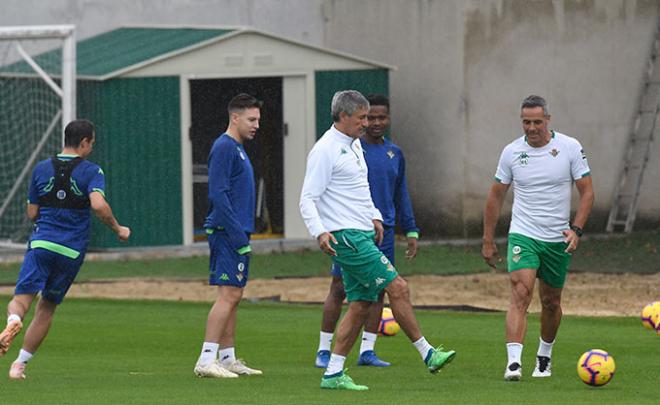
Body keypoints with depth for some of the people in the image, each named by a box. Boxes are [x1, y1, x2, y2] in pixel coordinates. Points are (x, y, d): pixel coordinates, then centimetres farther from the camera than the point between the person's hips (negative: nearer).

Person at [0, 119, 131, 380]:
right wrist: (118, 229, -2)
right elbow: (99, 205, -17)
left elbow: (32, 213, 13)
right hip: (72, 250, -1)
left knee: (21, 298, -7)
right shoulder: (91, 171, 0)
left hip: (41, 243, 1)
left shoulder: (41, 169, 11)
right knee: (47, 306, 12)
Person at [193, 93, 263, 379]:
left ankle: (227, 359, 16)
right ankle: (207, 360, -16)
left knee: (233, 297, 11)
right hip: (228, 233, -10)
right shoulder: (224, 148, -12)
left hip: (236, 234, 10)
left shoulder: (238, 149, 18)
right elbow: (218, 194, -19)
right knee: (229, 295, -13)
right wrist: (238, 235, -21)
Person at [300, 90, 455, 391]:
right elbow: (308, 199, -15)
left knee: (360, 304, 6)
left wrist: (374, 217, 20)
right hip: (345, 237, -10)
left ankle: (333, 374, 7)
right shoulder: (325, 150, -12)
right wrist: (320, 232, -28)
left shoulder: (354, 145, 16)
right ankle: (428, 355, -5)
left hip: (362, 233, 10)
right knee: (398, 288, -11)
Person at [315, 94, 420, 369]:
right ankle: (324, 351, 2)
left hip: (384, 232, 5)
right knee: (339, 289, -4)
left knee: (378, 291, 3)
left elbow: (401, 195, 20)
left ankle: (367, 351, 9)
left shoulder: (395, 154, 13)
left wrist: (411, 231, 15)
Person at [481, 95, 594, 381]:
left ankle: (544, 357, 35)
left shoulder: (571, 148, -4)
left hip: (558, 240, 1)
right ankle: (513, 362, -28)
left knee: (551, 302, 13)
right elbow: (496, 196, 8)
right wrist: (488, 240, 8)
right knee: (521, 295, -19)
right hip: (523, 236, -1)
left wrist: (576, 229, -13)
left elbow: (587, 192, 0)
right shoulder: (512, 152, -1)